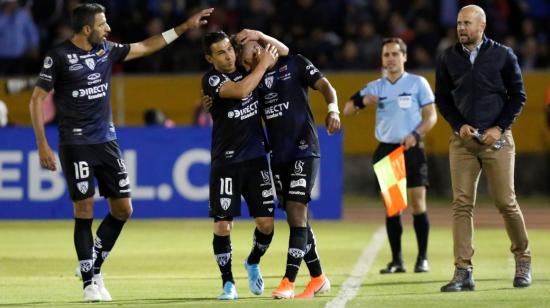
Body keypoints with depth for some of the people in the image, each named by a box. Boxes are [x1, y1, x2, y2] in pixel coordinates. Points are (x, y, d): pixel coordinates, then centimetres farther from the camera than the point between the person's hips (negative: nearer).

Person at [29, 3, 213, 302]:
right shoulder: (59, 56, -8)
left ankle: (94, 265, 20)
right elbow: (37, 99, -5)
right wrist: (43, 145, -11)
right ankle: (89, 282, 0)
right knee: (84, 210, -7)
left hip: (106, 141, 6)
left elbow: (146, 47, 22)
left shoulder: (106, 50, 8)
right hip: (75, 143, -6)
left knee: (123, 209, 3)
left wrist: (184, 27, 21)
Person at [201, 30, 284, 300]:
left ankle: (253, 263, 30)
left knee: (266, 222, 0)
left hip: (256, 157, 4)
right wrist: (264, 64, -17)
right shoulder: (211, 79, -10)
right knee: (223, 225, -9)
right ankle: (228, 283, 6)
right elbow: (240, 90, -26)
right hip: (226, 161, -4)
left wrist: (260, 37, 5)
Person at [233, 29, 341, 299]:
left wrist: (332, 110, -25)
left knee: (296, 211, -13)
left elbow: (325, 86, -7)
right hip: (278, 156, 6)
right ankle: (318, 279, 18)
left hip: (303, 150, -6)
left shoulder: (294, 64, -2)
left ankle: (289, 281, -17)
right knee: (295, 217, 8)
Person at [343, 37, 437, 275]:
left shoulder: (418, 83, 2)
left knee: (417, 204, -7)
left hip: (411, 149, -3)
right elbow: (347, 111, 9)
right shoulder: (375, 87, 10)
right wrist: (362, 100, -13)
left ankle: (422, 258, 1)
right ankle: (396, 260, 6)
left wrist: (416, 134, -17)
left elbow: (431, 115, 1)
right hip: (386, 149, 3)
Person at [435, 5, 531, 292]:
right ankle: (463, 272, -7)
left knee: (506, 202, -2)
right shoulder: (448, 58, 7)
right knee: (461, 204, -5)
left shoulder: (503, 55, 1)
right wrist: (459, 125, -2)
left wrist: (499, 128, -7)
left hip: (496, 138, -2)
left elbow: (518, 95, 4)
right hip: (462, 139, 2)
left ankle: (523, 261, 18)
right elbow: (442, 97, 13)